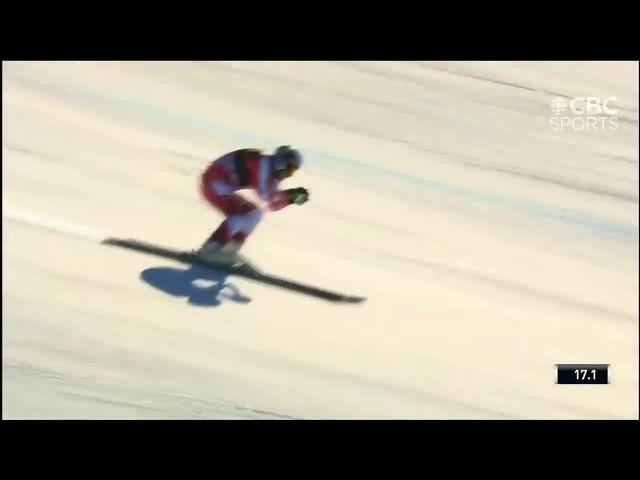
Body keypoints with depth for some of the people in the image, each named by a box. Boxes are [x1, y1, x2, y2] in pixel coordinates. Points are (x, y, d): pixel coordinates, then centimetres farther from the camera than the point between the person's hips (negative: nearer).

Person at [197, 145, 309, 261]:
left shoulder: (272, 175, 9)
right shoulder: (265, 163, -17)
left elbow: (272, 205, 16)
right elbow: (265, 195, -26)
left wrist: (291, 199, 3)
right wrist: (289, 192, -18)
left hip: (223, 187, 10)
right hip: (214, 181, -10)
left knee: (255, 213, 11)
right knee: (244, 213, -23)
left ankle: (227, 252, 5)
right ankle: (209, 250, -22)